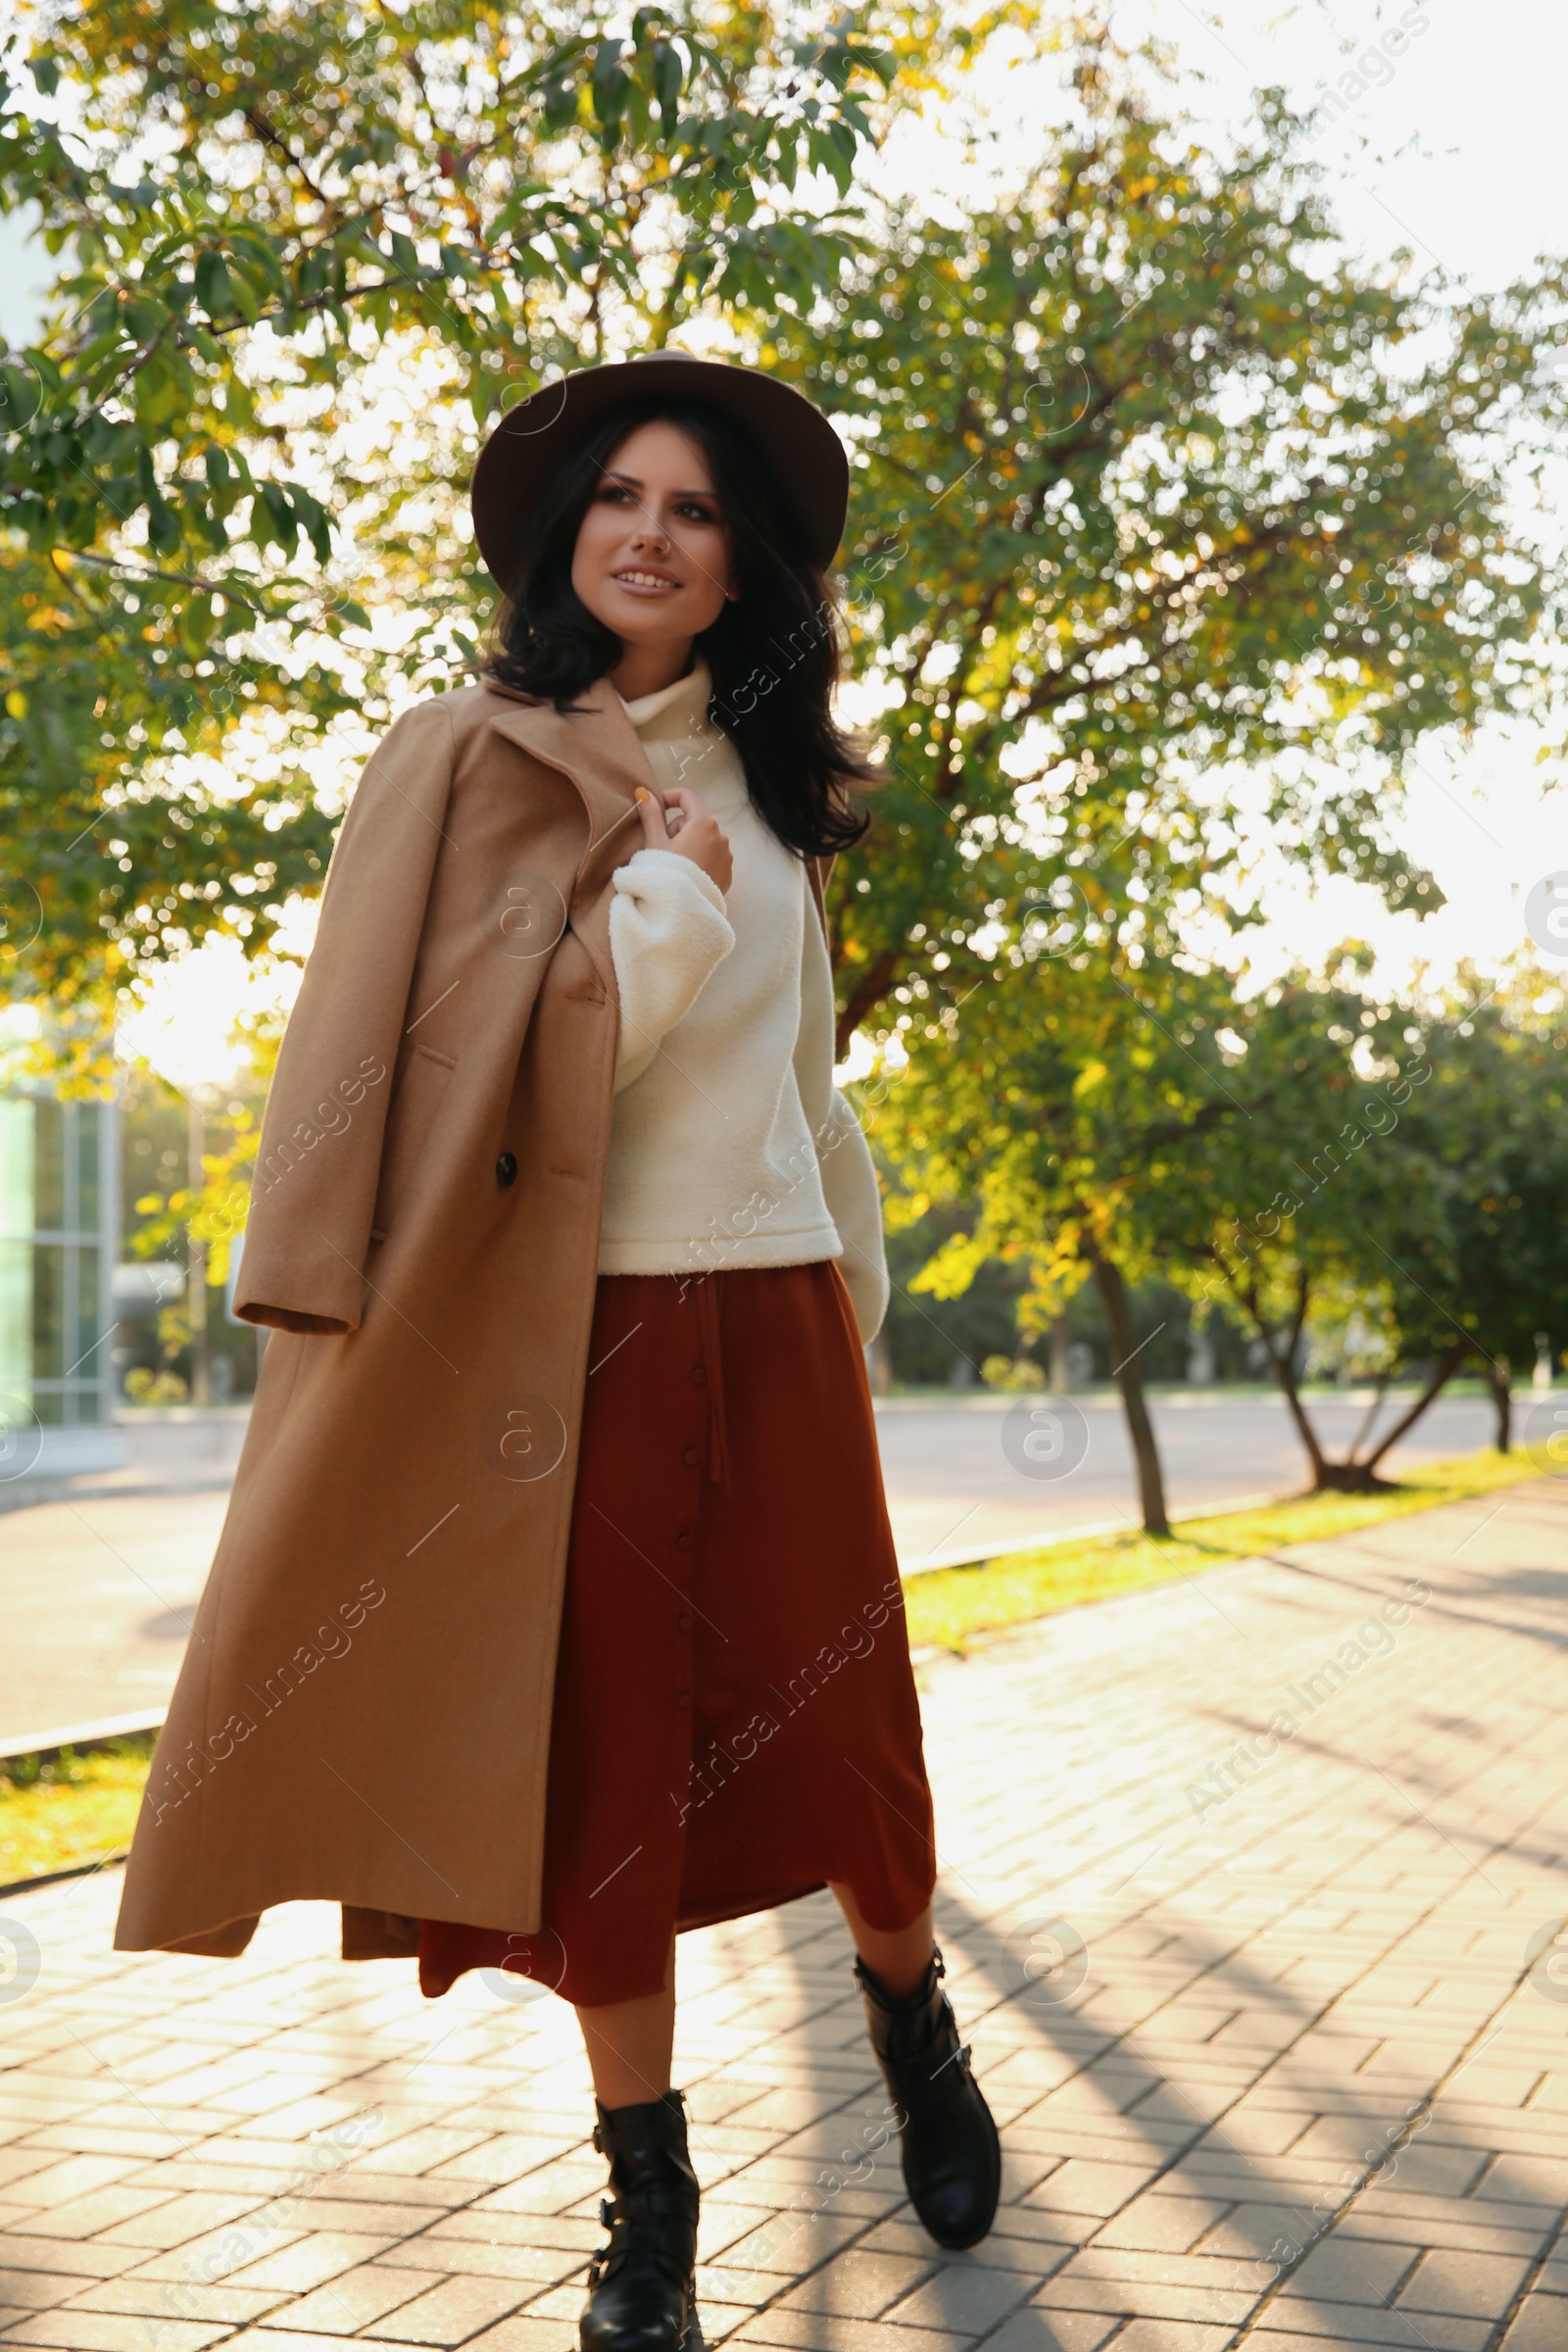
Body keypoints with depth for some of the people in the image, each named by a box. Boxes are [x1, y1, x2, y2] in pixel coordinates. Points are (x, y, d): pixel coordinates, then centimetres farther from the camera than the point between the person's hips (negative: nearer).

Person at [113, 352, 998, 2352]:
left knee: (829, 1721, 6)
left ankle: (907, 2009, 35)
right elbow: (483, 1063, -10)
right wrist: (665, 901, -12)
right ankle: (649, 2186, 16)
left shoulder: (768, 786, 13)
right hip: (569, 1332, -3)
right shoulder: (469, 760, 0)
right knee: (602, 1752, 2)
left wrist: (858, 1294, 19)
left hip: (771, 1317, 3)